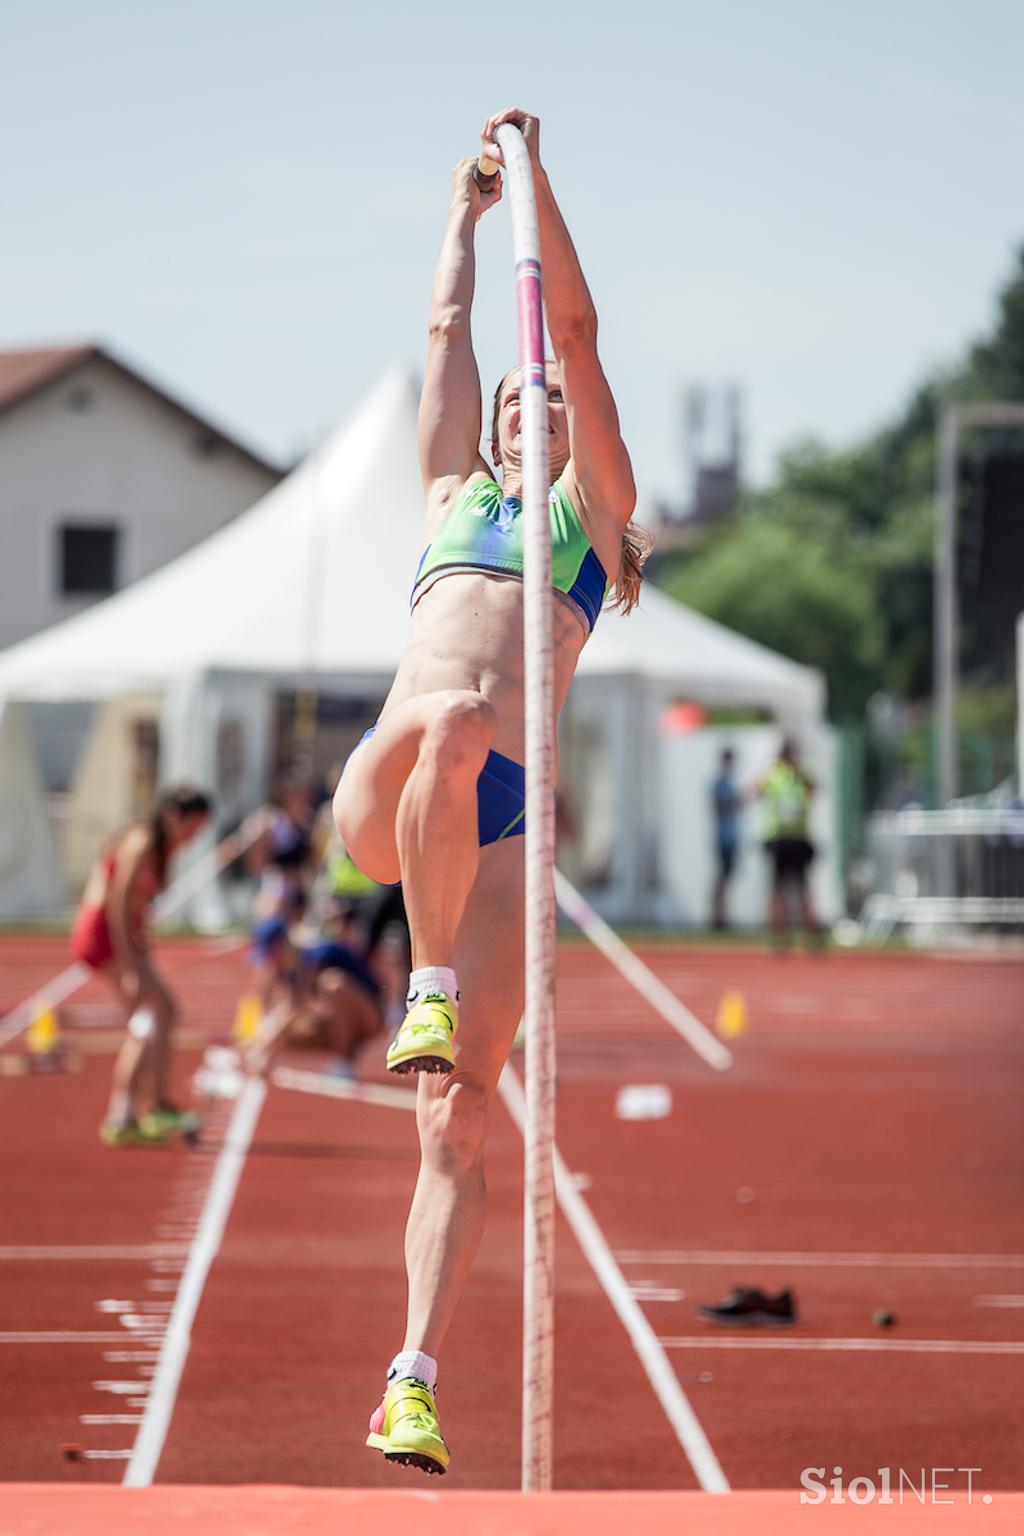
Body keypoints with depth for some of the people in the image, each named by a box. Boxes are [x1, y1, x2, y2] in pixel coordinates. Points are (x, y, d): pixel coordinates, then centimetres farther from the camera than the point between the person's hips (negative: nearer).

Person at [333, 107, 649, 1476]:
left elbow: (575, 327, 19)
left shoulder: (593, 512, 22)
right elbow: (450, 328, 32)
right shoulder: (456, 491, 29)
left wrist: (536, 175, 21)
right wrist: (467, 208, 42)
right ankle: (428, 982, -28)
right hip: (383, 798, 1)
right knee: (454, 718, -37)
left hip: (501, 818, -1)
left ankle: (415, 1381, -12)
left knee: (460, 1118, -10)